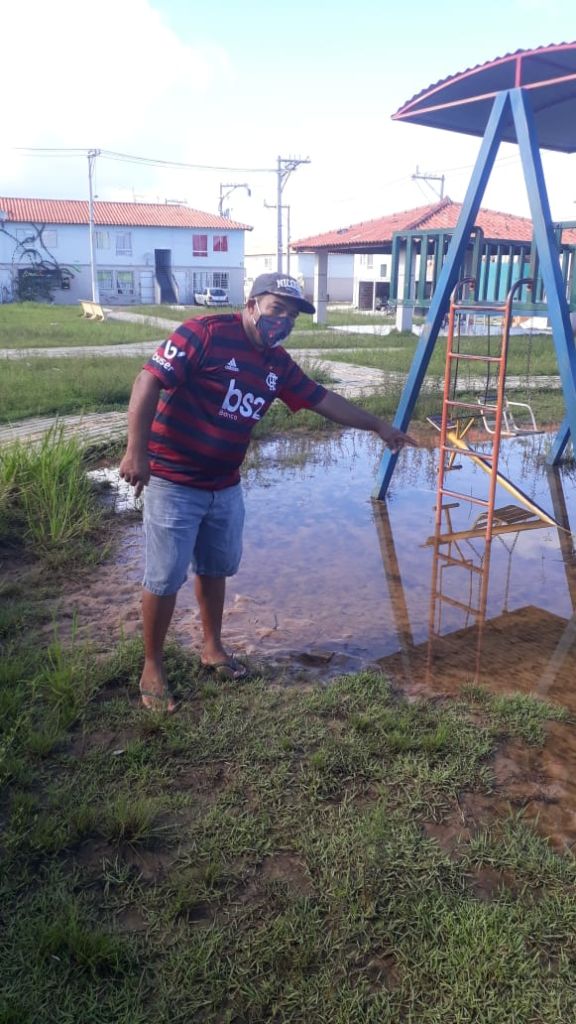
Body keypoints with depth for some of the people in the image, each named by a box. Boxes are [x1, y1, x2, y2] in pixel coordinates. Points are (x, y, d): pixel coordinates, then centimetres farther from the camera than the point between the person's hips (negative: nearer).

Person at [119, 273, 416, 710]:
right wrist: (136, 449, -28)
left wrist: (379, 426, 22)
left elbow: (323, 399, 18)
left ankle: (212, 647, 39)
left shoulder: (278, 363, 8)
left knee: (216, 568, 19)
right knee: (166, 577, 1)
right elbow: (149, 380, -20)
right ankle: (152, 668, 18)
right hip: (173, 483, -7)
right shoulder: (206, 332, -15)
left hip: (225, 488, 7)